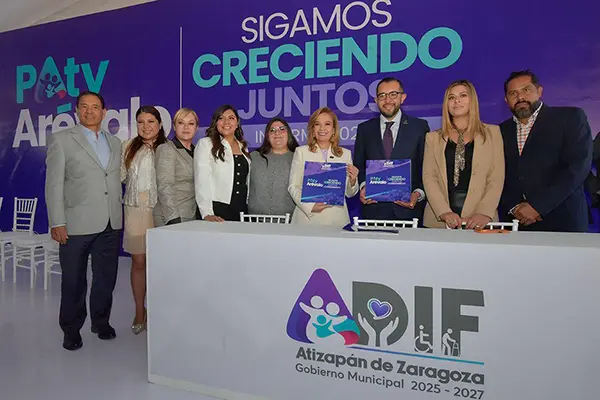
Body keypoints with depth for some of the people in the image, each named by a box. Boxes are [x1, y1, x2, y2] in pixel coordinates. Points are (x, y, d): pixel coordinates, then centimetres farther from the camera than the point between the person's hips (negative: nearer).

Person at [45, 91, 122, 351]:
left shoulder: (115, 142, 13)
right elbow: (54, 184, -5)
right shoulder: (61, 140, 0)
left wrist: (119, 215, 8)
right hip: (77, 223, -4)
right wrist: (57, 223, -11)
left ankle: (101, 322, 31)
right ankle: (71, 330, 26)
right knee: (74, 281, 8)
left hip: (111, 224, 4)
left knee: (106, 278, 13)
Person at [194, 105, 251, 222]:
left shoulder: (243, 147, 16)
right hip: (217, 211, -4)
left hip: (242, 210, 5)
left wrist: (249, 208, 9)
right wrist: (207, 213, -19)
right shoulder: (205, 144, 0)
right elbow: (202, 180, -10)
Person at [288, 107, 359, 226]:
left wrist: (353, 180, -10)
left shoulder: (346, 154, 9)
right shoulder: (301, 152, 5)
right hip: (307, 218, -1)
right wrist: (310, 206, -15)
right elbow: (293, 186, 0)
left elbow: (349, 193, 10)